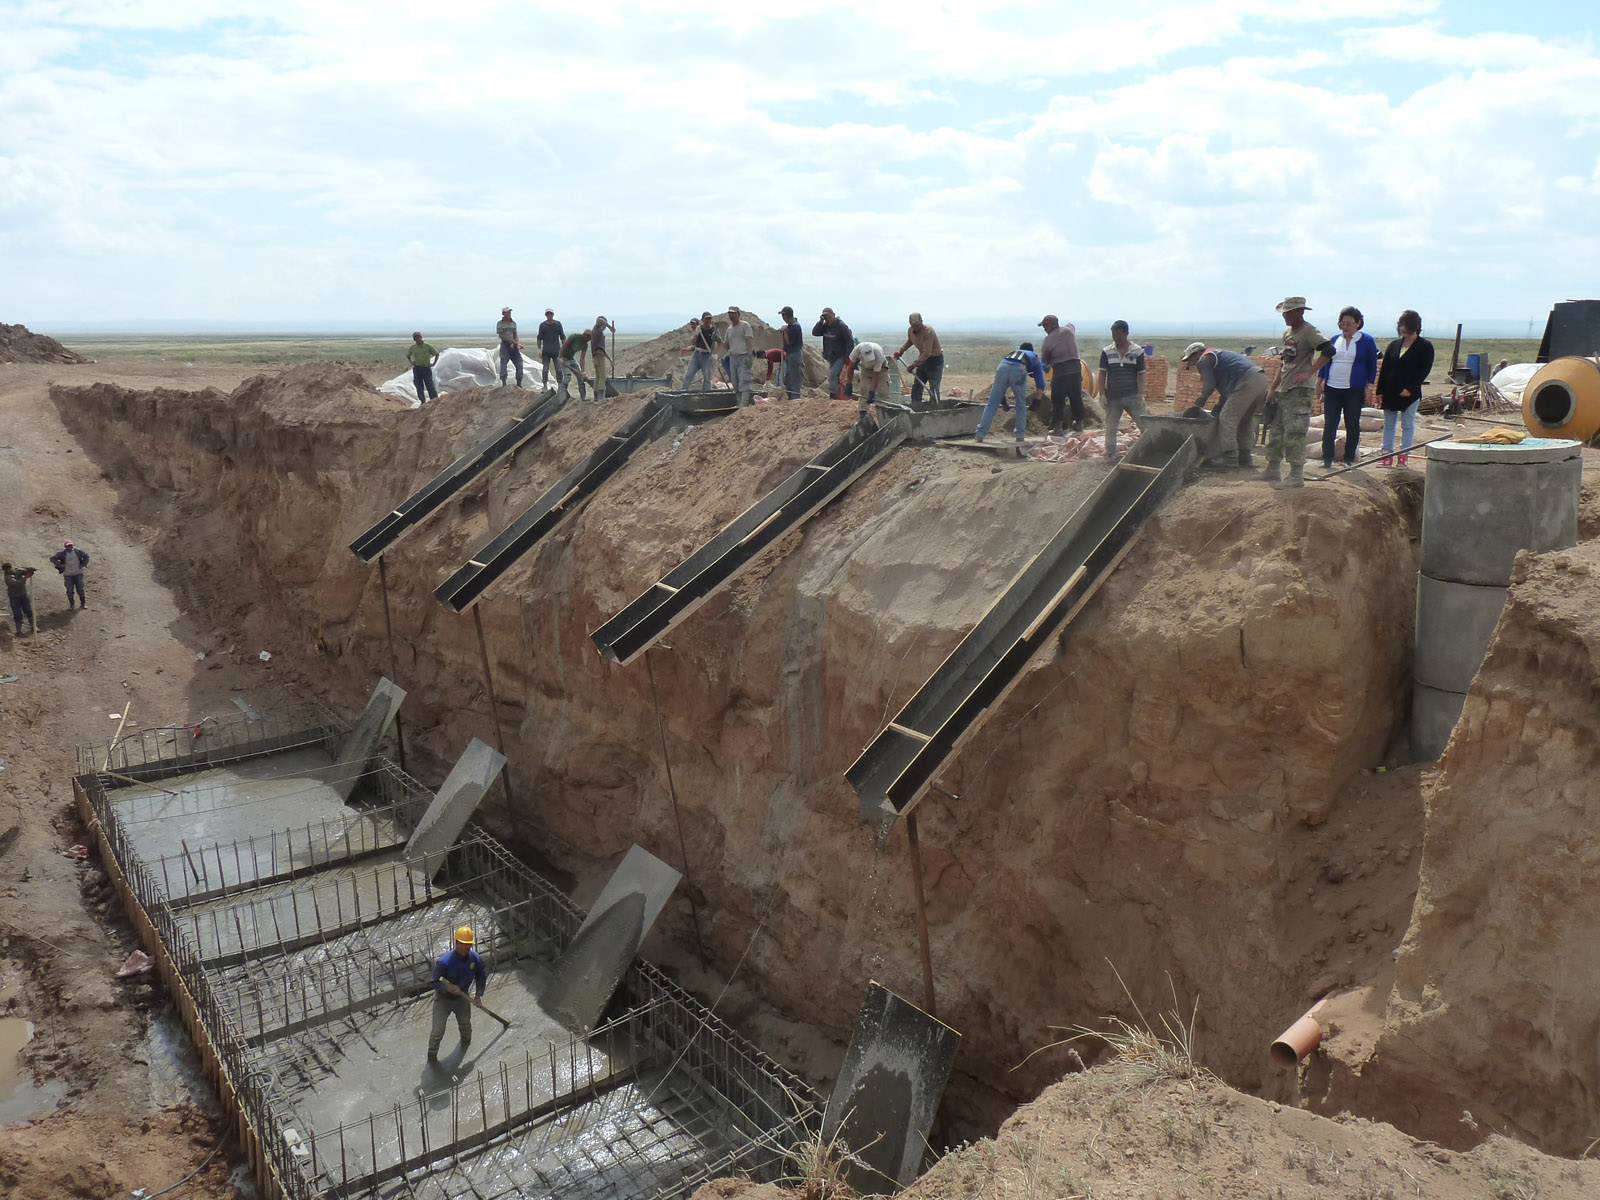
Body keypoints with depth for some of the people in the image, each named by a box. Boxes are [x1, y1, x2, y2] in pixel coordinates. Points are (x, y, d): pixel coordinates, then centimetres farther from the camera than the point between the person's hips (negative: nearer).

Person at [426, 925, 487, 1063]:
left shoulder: (474, 958, -17)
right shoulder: (444, 961, -31)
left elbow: (482, 975, 2)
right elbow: (435, 983, -24)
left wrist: (478, 995, 0)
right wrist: (447, 988, -42)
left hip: (462, 997, 4)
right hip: (443, 998, -4)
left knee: (465, 1025, 23)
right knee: (438, 1031, -4)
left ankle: (466, 1042, 56)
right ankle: (432, 1055, 22)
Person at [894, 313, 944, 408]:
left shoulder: (928, 331, -26)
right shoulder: (910, 330, -2)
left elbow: (927, 353, -30)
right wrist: (901, 351, 15)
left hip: (935, 360, -8)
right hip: (922, 359, 8)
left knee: (933, 389, -13)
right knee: (916, 387, 4)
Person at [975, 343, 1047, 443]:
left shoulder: (1013, 352, 43)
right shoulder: (1035, 357, 36)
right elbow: (1040, 383, 32)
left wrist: (1003, 398, 43)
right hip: (1019, 370, -2)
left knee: (992, 404, 4)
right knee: (1021, 405, 16)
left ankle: (980, 433, 0)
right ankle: (1020, 435, 16)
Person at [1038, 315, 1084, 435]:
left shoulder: (1048, 340, -6)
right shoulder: (1069, 329, 6)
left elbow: (1044, 361, 0)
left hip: (1060, 370, -5)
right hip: (1076, 367, 5)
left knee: (1057, 399, 4)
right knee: (1076, 397, 15)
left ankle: (1058, 427, 1)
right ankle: (1079, 424, 26)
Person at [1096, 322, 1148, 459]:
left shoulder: (1137, 351, 1)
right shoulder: (1107, 352, 3)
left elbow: (1141, 374, 1)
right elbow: (1102, 374, 4)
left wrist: (1140, 395, -7)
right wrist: (1102, 394, -4)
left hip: (1132, 396, -1)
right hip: (1112, 398, 1)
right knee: (1111, 428, 6)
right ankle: (1110, 454, 17)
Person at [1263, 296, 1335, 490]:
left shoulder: (1309, 331, -10)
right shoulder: (1287, 332, 16)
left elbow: (1328, 350, -24)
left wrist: (1308, 374, -25)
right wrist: (1273, 387, 19)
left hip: (1299, 390, -9)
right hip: (1283, 390, 9)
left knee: (1294, 433, -10)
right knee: (1275, 430, 13)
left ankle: (1296, 477, -6)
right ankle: (1272, 471, 23)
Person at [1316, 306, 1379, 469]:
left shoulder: (1367, 341, 2)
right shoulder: (1334, 340, 10)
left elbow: (1372, 366, 2)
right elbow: (1325, 360, 16)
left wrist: (1370, 387, -4)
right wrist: (1319, 380, 7)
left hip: (1354, 391, -2)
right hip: (1332, 389, 3)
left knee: (1352, 425, 3)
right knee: (1329, 425, -1)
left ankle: (1349, 459, 11)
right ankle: (1327, 459, 3)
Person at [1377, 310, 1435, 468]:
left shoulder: (1425, 346, -3)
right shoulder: (1394, 345, 10)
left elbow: (1424, 370, -8)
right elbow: (1384, 369, 11)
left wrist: (1410, 388, -17)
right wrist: (1380, 391, 5)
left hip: (1410, 393, -4)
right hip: (1390, 391, 5)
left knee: (1407, 424, 0)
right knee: (1388, 424, 6)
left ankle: (1404, 456, 4)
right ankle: (1387, 455, 10)